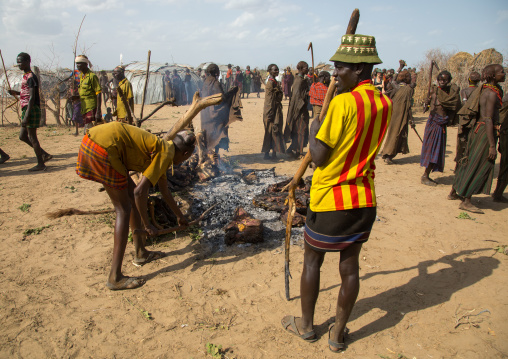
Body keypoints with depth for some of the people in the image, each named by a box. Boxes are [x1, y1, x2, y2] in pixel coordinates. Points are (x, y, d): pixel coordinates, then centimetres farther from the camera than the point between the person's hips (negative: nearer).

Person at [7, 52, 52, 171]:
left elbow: (32, 97, -19)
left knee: (32, 137, -3)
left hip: (31, 109, -10)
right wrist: (17, 93, 8)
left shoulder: (31, 77, -13)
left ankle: (41, 164, 5)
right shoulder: (25, 76, 16)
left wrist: (26, 116, -22)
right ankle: (45, 154, 20)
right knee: (22, 136, 14)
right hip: (26, 109, 10)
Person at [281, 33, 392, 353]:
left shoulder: (343, 102, -20)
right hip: (365, 199, 6)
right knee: (350, 266, 14)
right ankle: (338, 333, 30)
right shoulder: (385, 104, 3)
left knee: (312, 261, 13)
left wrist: (314, 130, -1)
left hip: (330, 198, -6)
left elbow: (319, 156, -17)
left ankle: (306, 325, 32)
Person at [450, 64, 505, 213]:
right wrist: (492, 145, -23)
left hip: (478, 128, 9)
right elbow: (488, 120, -22)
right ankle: (466, 201, 2)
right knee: (481, 166, -3)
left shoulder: (486, 90, 12)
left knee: (470, 163, 18)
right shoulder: (492, 93, -16)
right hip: (485, 131, -9)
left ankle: (454, 191, 29)